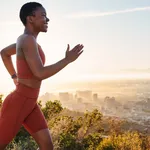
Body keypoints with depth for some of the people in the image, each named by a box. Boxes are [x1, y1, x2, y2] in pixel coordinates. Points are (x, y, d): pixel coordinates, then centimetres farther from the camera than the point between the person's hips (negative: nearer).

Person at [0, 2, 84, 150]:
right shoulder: (28, 39, -19)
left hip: (29, 103, 9)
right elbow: (40, 74, -26)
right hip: (17, 104, -9)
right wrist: (68, 59, -17)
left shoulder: (24, 39, 11)